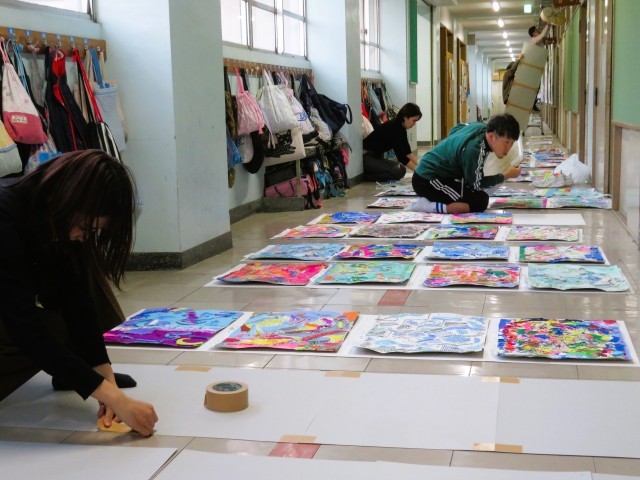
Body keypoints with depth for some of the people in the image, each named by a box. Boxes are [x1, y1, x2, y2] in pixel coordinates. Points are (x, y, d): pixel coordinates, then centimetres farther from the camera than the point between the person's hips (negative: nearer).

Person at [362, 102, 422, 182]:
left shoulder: (401, 127, 5)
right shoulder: (393, 128, -23)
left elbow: (407, 151, 10)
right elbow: (401, 156, -25)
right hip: (365, 157, -10)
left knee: (402, 168, 5)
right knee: (398, 171, -21)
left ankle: (368, 172, 9)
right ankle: (364, 175, -8)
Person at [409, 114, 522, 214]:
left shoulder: (480, 127, -1)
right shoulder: (474, 150, -28)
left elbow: (456, 129, 21)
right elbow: (477, 184, -16)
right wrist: (506, 175, -9)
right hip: (427, 180, -11)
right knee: (481, 201, -18)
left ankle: (432, 199, 12)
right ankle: (428, 206, -19)